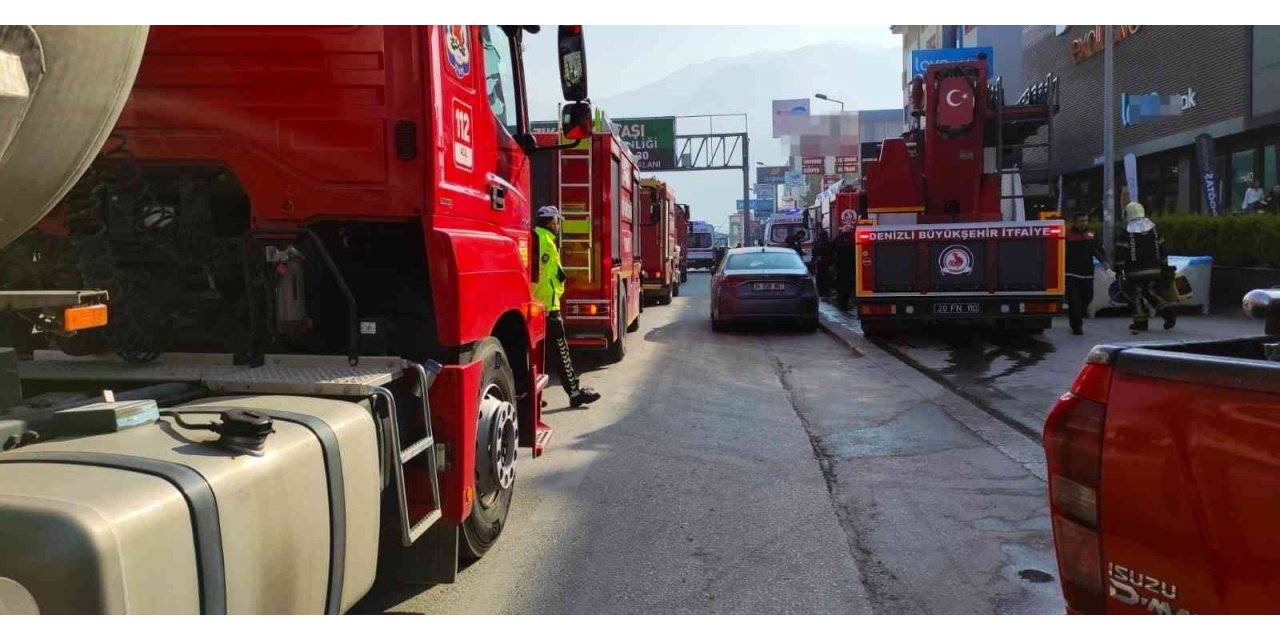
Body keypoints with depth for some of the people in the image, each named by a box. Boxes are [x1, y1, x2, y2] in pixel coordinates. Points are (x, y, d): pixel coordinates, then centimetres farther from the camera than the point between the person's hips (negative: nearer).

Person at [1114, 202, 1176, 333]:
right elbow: (1161, 248, 12)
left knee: (1136, 295, 2)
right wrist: (1163, 266, 18)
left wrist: (1119, 268, -5)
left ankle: (1140, 322, 3)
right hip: (1153, 269, 5)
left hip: (1135, 271, -5)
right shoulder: (1153, 228, 8)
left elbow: (1121, 252, -11)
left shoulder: (1127, 232, -8)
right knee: (1152, 292, 17)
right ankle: (1167, 311, -1)